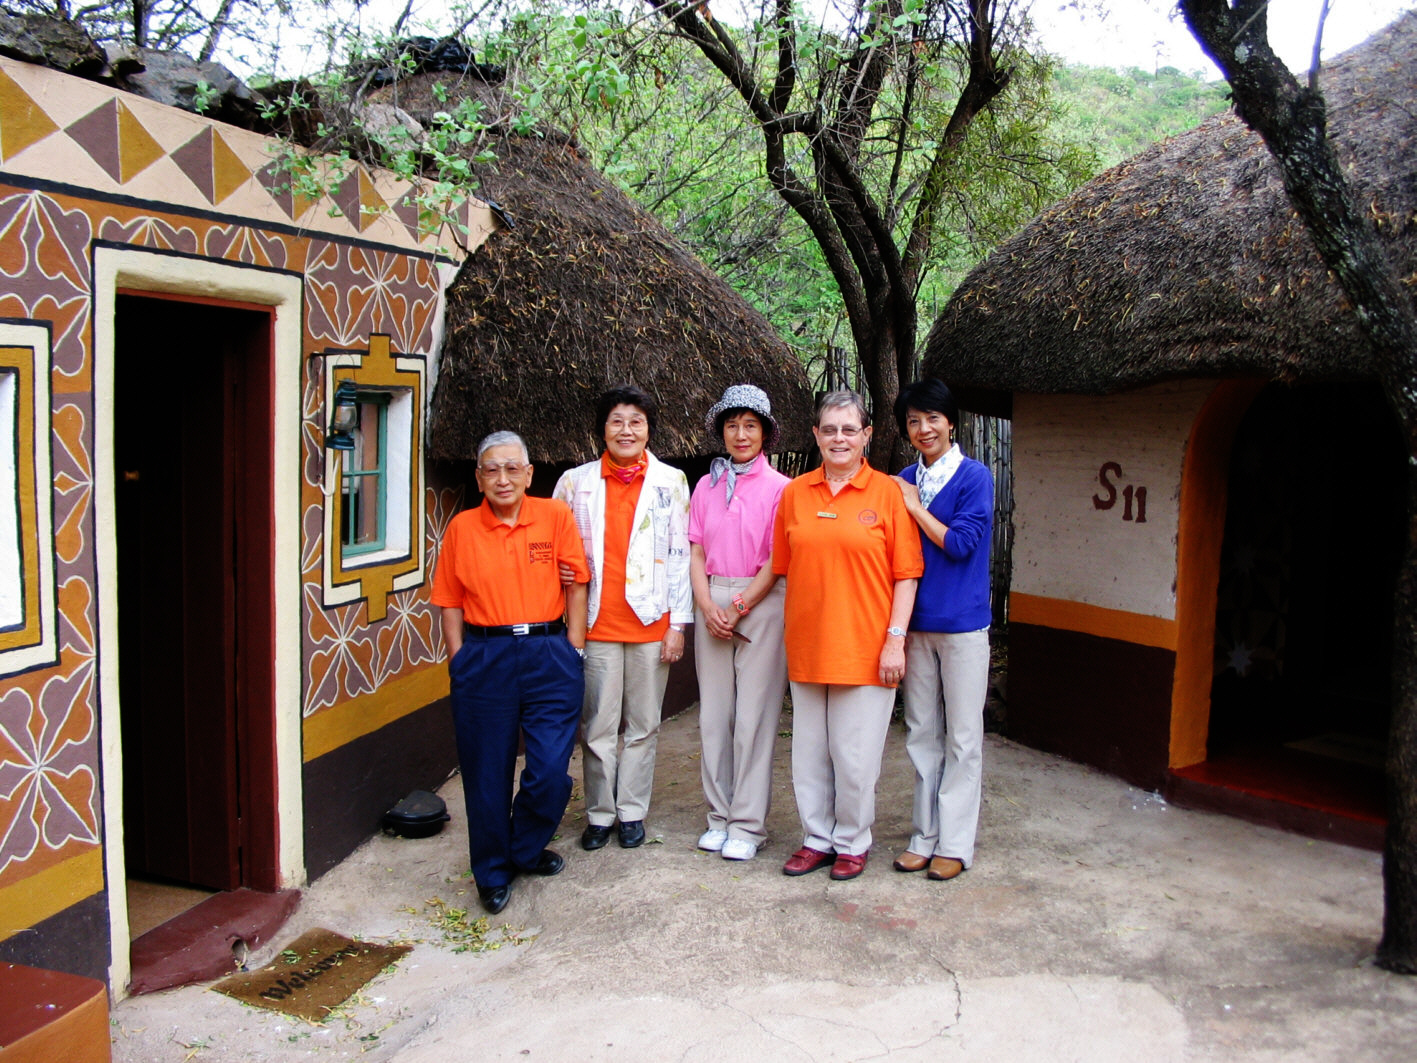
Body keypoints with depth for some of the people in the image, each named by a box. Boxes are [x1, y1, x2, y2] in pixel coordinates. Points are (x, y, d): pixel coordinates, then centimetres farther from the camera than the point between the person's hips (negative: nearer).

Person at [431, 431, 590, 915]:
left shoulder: (555, 516, 2)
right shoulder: (462, 527, 4)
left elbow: (576, 585, 3)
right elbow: (450, 602, 6)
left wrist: (572, 650, -1)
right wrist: (459, 659, -1)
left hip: (548, 655, 0)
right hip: (484, 658, 1)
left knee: (551, 770, -2)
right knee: (487, 773, 6)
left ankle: (525, 850, 27)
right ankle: (493, 874, 26)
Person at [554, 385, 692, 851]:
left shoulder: (671, 482, 2)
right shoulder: (576, 482, 3)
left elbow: (681, 556, 2)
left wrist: (678, 623, -1)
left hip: (651, 622, 0)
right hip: (596, 623, 0)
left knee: (643, 726, 9)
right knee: (597, 726, 5)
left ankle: (632, 812, 23)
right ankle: (599, 813, 21)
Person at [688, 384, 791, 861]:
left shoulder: (779, 487, -3)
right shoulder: (706, 486, 11)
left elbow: (776, 562, -6)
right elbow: (696, 553, 8)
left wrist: (739, 608, -10)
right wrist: (707, 606, -6)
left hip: (761, 604, -4)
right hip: (713, 603, 4)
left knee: (754, 715, -3)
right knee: (713, 713, 7)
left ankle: (748, 825, 6)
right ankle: (720, 816, 19)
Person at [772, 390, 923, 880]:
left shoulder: (888, 492, -4)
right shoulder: (794, 493, 6)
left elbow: (906, 574, -5)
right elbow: (783, 567, 11)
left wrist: (896, 639, -10)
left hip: (865, 646, -3)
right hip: (807, 645, 4)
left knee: (855, 753, 5)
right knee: (809, 750, 12)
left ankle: (852, 842, 24)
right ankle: (817, 838, 29)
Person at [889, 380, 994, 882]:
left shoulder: (975, 477, -6)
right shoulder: (903, 482, 8)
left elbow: (961, 543, -16)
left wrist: (915, 506, -11)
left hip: (962, 623, -5)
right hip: (916, 622, 5)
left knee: (962, 737, 3)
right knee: (921, 734, 11)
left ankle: (954, 844, 12)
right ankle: (925, 836, 22)